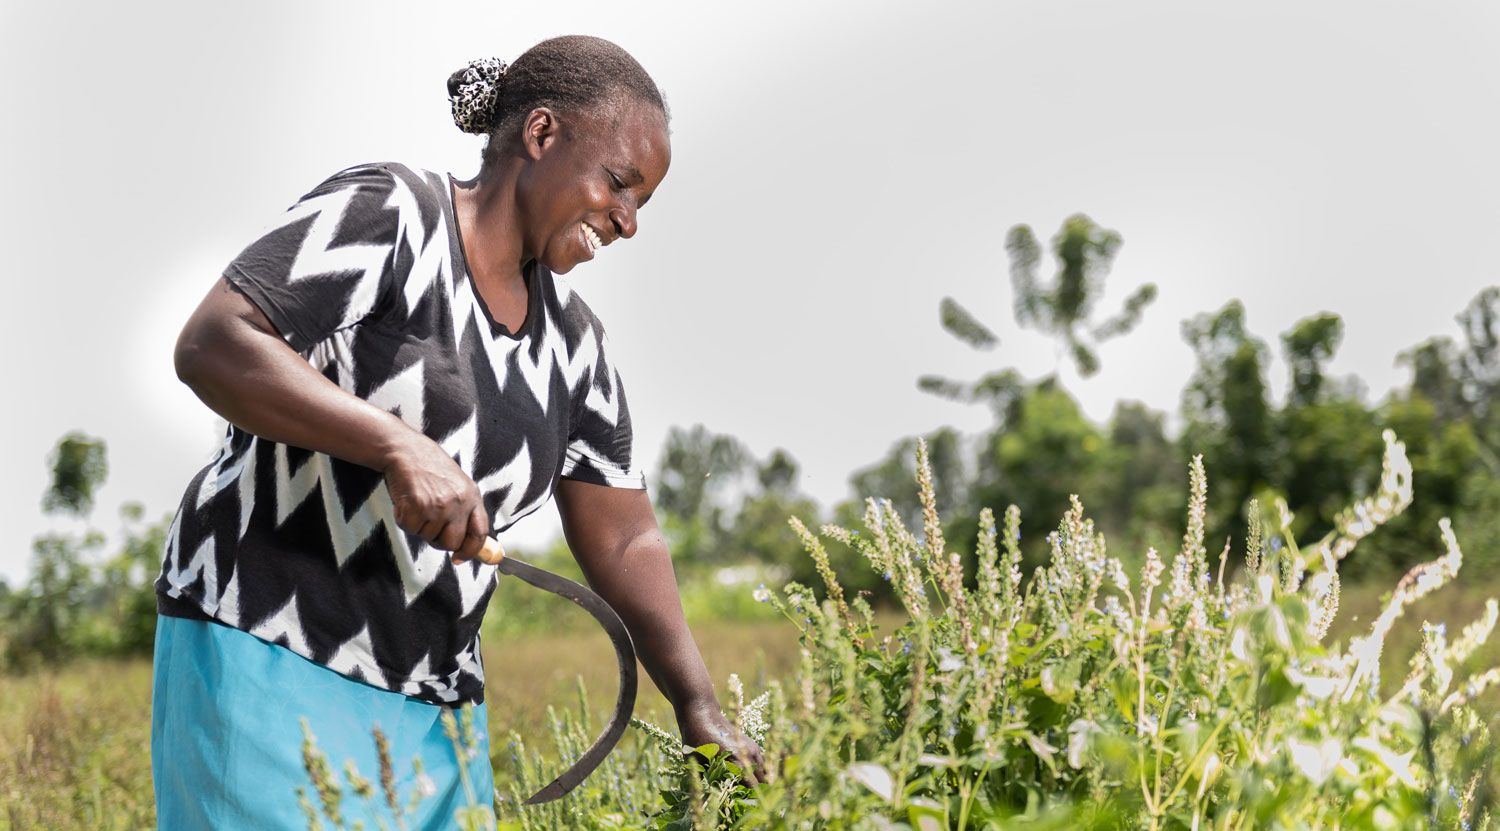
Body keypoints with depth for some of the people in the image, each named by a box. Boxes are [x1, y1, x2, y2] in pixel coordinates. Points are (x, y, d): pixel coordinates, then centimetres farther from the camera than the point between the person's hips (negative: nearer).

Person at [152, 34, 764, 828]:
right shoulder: (385, 212, -10)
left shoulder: (573, 342, 10)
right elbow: (211, 346, -19)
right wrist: (400, 446, -27)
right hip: (267, 644, -7)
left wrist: (698, 708, 0)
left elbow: (625, 542, 10)